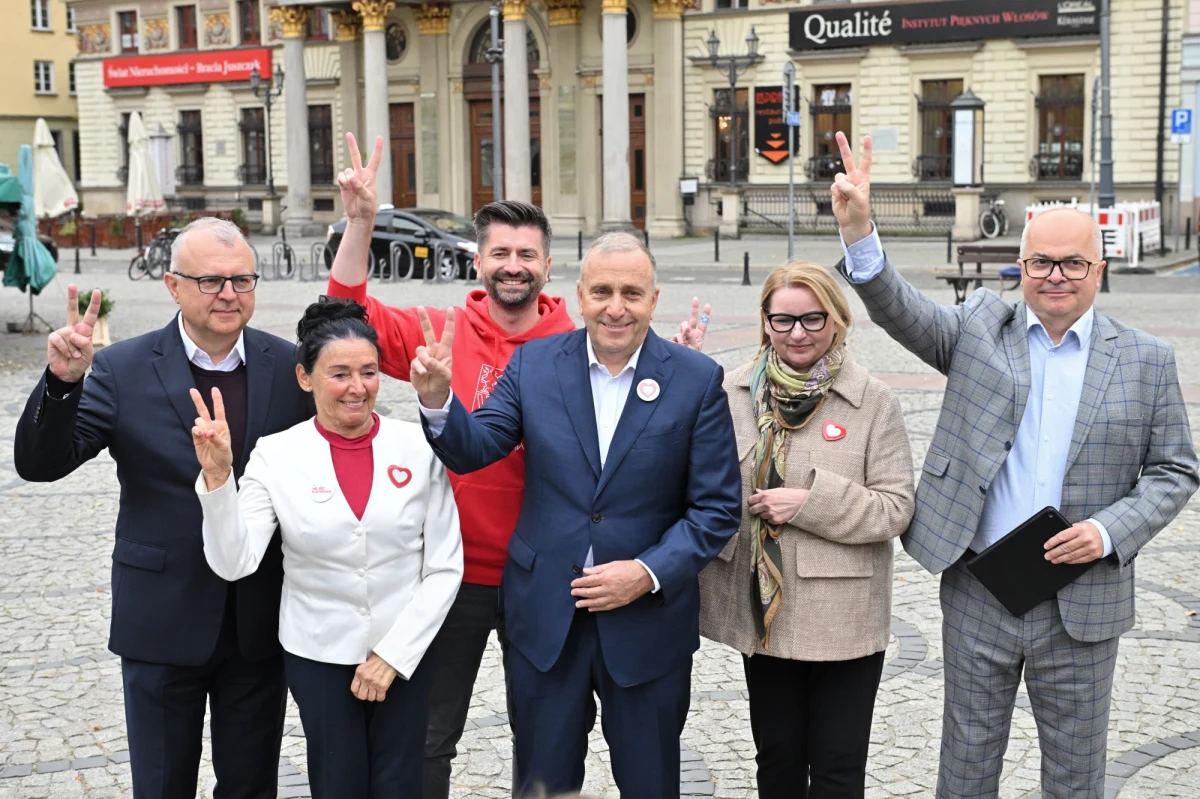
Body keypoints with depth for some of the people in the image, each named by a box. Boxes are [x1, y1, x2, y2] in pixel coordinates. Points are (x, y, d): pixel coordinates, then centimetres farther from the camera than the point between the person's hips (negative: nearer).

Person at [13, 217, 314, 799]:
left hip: (260, 623, 1)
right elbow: (39, 464, -12)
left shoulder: (289, 366, -3)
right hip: (162, 625, -1)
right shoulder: (122, 370, -7)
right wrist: (62, 381, -29)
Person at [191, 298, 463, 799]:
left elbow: (445, 566, -4)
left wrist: (394, 653, -8)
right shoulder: (276, 455, -7)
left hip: (404, 652, 0)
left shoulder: (418, 447, -7)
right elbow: (233, 563, -15)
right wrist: (217, 477, -28)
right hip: (319, 656, 0)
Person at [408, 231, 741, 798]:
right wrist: (436, 398, -25)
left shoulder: (697, 380, -6)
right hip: (545, 617, 1)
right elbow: (472, 450, -5)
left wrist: (649, 573, -17)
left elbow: (717, 508, -6)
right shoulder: (534, 363, -1)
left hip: (649, 619, -1)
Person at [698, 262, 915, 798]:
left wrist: (812, 502, -20)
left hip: (844, 619, -3)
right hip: (761, 610, 3)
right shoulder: (734, 392, 2)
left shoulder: (873, 402, -7)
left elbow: (896, 507, -9)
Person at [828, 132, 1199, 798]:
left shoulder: (1147, 361, 2)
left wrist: (1111, 531, -14)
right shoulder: (980, 329, 2)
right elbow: (902, 311, -13)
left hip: (1082, 604, 0)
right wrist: (859, 232, -31)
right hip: (977, 593, 0)